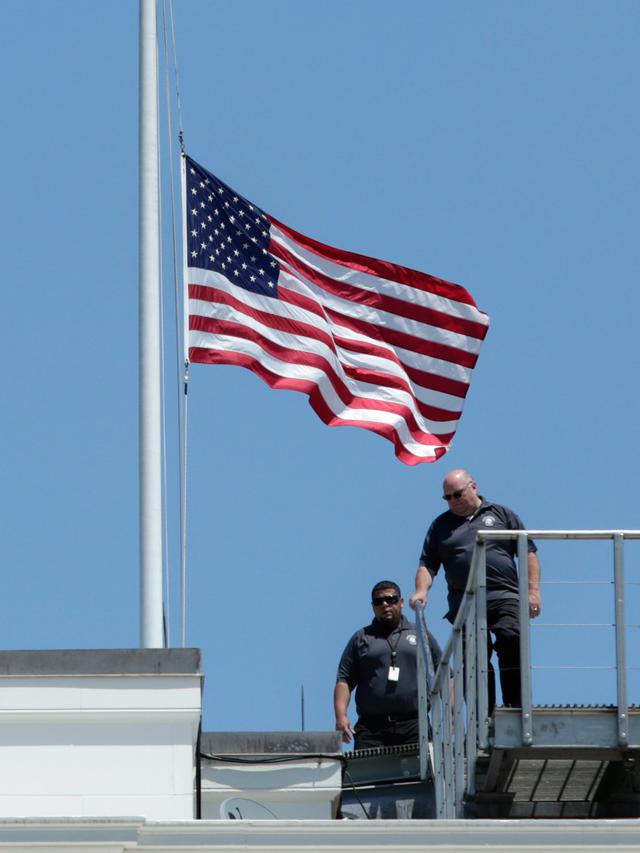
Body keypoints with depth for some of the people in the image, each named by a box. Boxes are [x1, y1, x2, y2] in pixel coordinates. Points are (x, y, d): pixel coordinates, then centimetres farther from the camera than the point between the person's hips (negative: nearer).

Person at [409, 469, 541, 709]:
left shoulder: (501, 515, 15)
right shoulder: (441, 526, 20)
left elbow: (529, 552, 13)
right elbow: (427, 564, 15)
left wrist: (533, 590, 2)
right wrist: (421, 591, -4)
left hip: (504, 597, -2)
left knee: (512, 644, -20)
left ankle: (517, 709, -17)